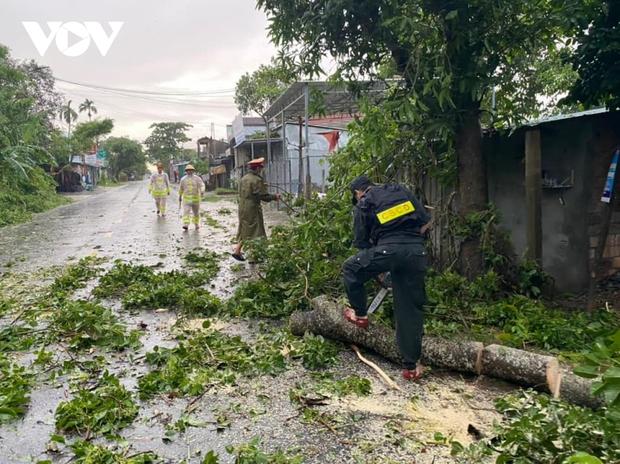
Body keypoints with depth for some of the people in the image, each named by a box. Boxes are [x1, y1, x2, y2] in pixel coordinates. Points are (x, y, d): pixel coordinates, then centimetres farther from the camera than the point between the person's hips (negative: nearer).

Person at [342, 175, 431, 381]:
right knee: (411, 309, 10)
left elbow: (362, 243, 15)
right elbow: (426, 221, 18)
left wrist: (376, 269, 26)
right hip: (417, 252, 4)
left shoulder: (362, 205, 14)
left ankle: (360, 315, 30)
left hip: (388, 250, -4)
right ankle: (412, 366, 13)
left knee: (351, 269, 23)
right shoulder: (401, 191, 22)